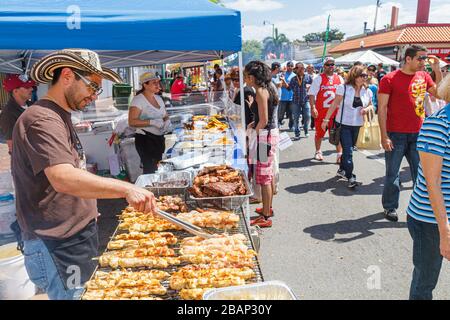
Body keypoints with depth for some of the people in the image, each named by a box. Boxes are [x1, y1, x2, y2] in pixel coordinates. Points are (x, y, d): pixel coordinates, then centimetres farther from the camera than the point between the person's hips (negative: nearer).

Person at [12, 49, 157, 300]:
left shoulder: (60, 117, 14)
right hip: (57, 248, -9)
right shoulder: (42, 119, -18)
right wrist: (126, 188, -37)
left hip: (78, 237, 9)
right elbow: (63, 178, -33)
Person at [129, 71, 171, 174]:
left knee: (159, 168, 11)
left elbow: (165, 116, 22)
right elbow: (131, 122, -20)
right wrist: (152, 122, -28)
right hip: (145, 139, -7)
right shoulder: (138, 100, -12)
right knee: (150, 170, -11)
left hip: (160, 138, 7)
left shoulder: (158, 98, 11)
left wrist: (167, 121, -2)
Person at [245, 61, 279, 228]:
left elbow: (263, 121, -21)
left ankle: (265, 217, 4)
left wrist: (254, 133, -9)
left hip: (265, 135, -10)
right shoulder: (268, 88, 12)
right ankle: (268, 208, 33)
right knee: (269, 173, 19)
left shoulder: (261, 91, -18)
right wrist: (254, 123, 9)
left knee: (264, 176, -4)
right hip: (271, 132, 10)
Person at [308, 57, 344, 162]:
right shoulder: (319, 79, -1)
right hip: (321, 111, -2)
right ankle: (318, 152, 28)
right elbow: (312, 94, -6)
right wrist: (313, 108, -15)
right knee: (319, 133, 11)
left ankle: (340, 153, 4)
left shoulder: (339, 79, 9)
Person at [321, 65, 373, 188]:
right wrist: (326, 119, -8)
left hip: (357, 125, 5)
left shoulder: (366, 91, 5)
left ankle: (342, 170, 33)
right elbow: (334, 104, -6)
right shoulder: (344, 88, -8)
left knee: (348, 149, 14)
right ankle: (350, 178, -7)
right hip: (344, 124, -4)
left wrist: (367, 109, -7)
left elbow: (370, 105, 17)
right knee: (348, 151, -8)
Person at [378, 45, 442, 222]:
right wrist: (384, 136, -14)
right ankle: (390, 207, 21)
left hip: (418, 134, 5)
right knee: (392, 173, 6)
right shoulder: (389, 79, -7)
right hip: (396, 135, -5)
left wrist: (438, 71, 3)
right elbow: (382, 108, -10)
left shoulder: (423, 76, 9)